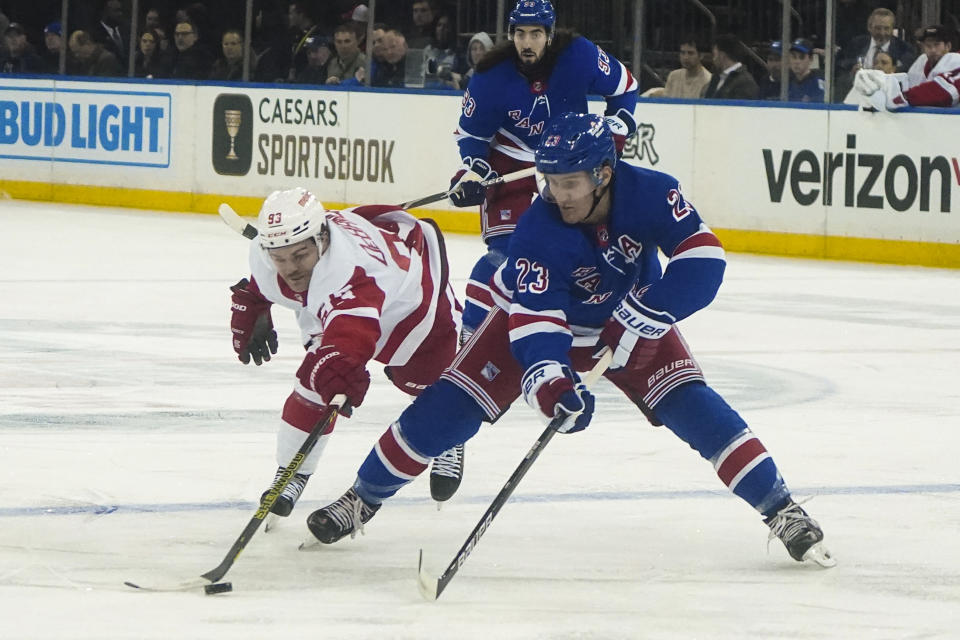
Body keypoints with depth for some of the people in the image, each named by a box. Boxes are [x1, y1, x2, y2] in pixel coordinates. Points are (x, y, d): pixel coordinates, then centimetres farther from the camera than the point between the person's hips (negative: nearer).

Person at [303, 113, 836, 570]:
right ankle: (362, 499, 2)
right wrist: (546, 379, -55)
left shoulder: (650, 193, -30)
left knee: (691, 405, -17)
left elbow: (702, 258, -32)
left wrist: (641, 316, -38)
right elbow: (535, 317, -37)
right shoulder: (537, 230, -31)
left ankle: (781, 511, -9)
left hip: (628, 319, 1)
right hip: (538, 312, -1)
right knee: (452, 404, -11)